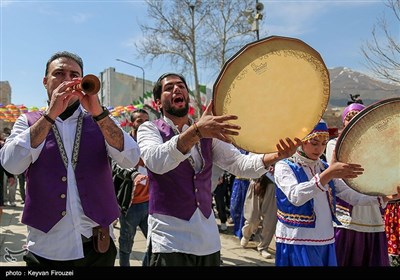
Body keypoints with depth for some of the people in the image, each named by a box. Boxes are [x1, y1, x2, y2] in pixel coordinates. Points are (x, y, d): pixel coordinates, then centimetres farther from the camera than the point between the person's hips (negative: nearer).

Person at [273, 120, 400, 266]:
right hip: (296, 243, -6)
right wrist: (327, 174, -34)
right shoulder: (284, 166, -8)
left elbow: (351, 195, 10)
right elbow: (295, 197, -25)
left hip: (326, 242, 6)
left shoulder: (325, 168, 11)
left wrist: (384, 198, -4)